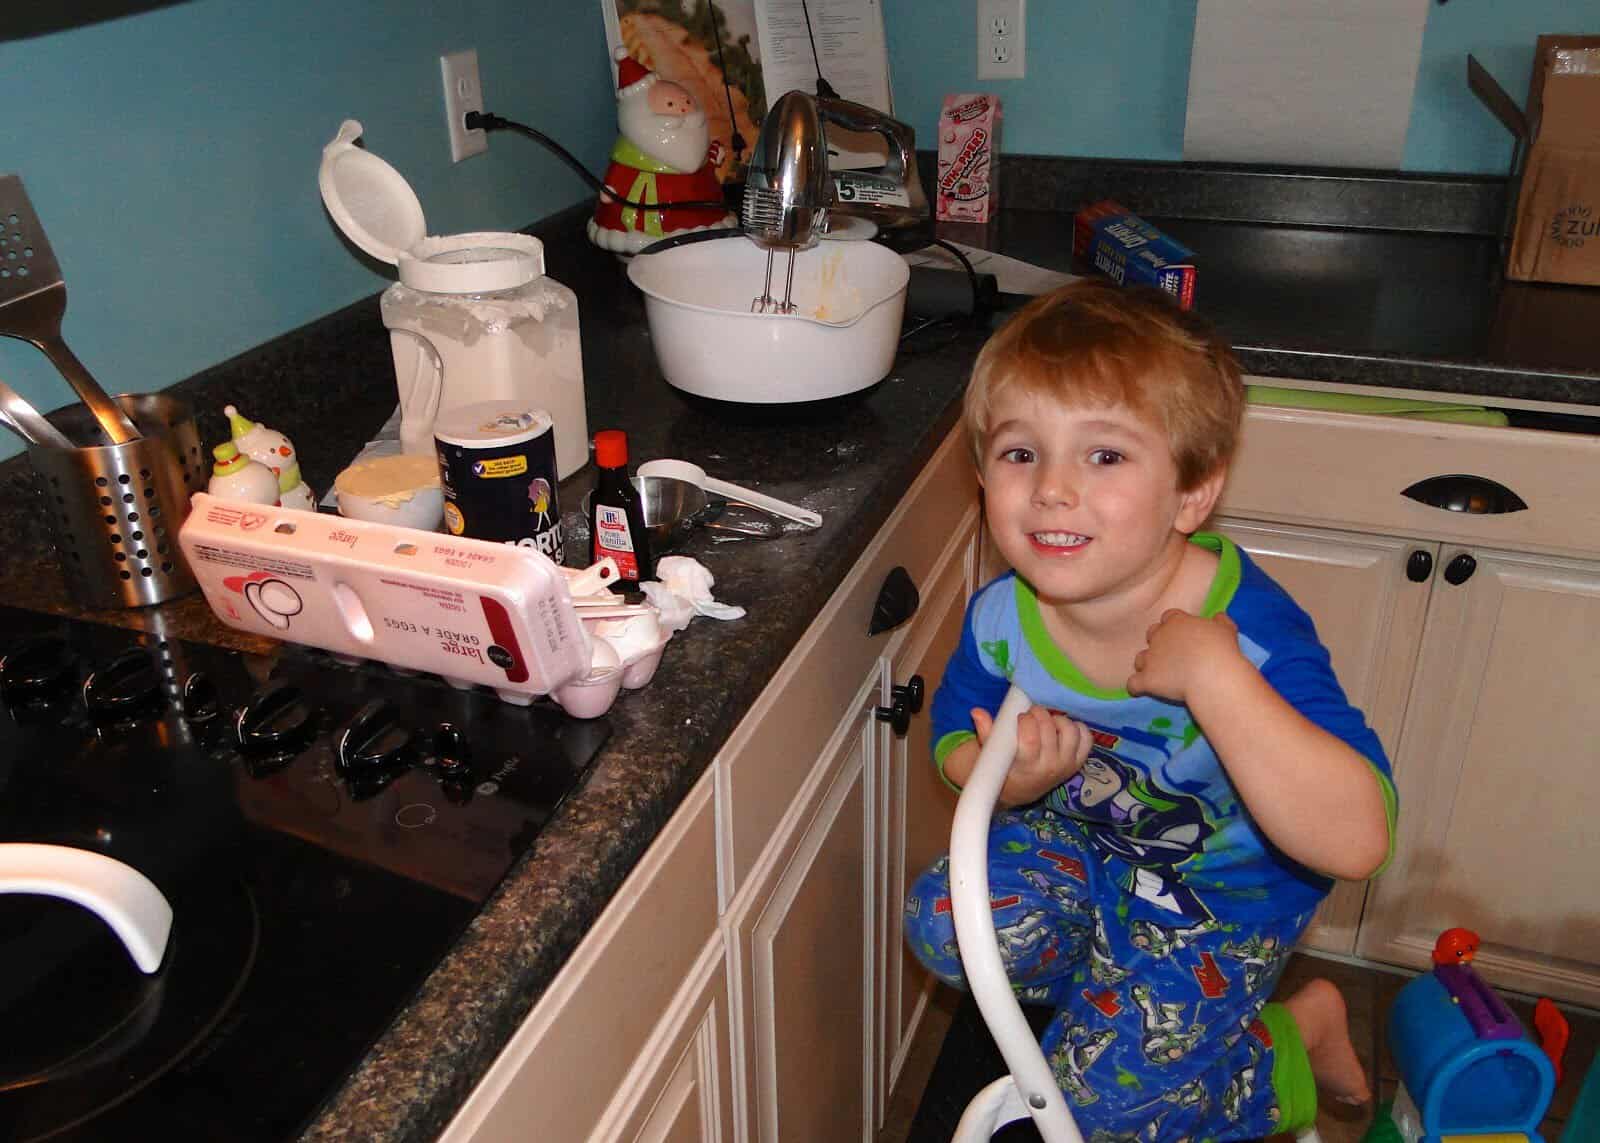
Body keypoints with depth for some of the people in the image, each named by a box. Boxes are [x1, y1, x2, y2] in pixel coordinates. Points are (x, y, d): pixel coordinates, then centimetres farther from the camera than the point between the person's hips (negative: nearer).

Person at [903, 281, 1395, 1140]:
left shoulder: (1247, 633, -34)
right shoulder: (1000, 620, -20)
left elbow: (1356, 843, -43)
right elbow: (954, 744, -1)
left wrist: (1211, 675, -48)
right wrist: (1009, 777, -26)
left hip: (1222, 893, -4)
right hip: (1076, 842, 5)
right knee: (946, 926, -19)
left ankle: (1293, 1039, 19)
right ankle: (1117, 996, 10)